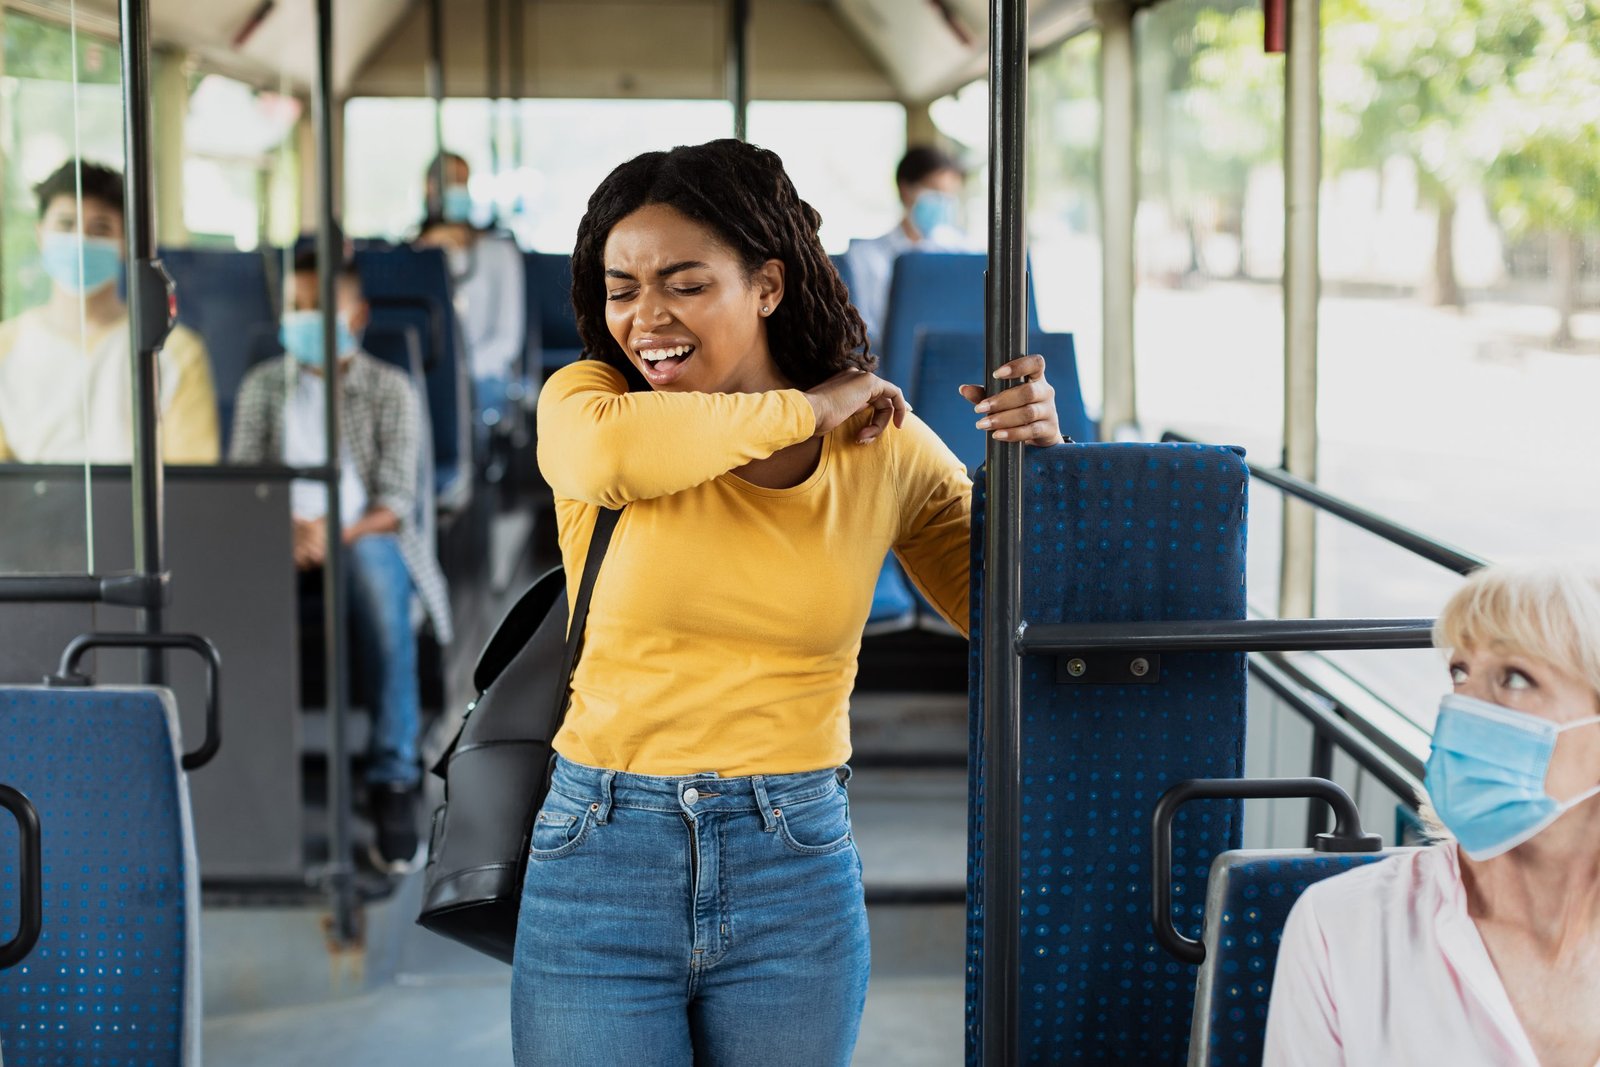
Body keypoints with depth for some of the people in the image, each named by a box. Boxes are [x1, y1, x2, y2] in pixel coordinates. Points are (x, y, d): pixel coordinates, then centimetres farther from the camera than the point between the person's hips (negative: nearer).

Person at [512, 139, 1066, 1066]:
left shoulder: (885, 446, 1)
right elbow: (606, 452, -28)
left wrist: (1038, 458, -9)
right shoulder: (586, 398, -2)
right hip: (602, 861, -1)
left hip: (796, 882, 1)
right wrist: (806, 410, -15)